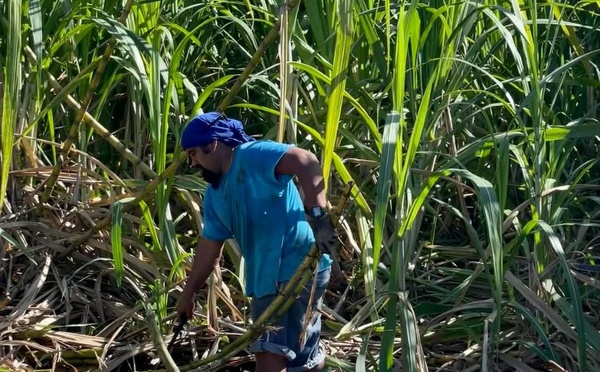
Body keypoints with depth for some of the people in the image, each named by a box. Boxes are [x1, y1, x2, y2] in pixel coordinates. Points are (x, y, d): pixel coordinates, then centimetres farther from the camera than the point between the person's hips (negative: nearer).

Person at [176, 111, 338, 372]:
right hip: (268, 277, 10)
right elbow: (209, 248, 23)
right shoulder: (215, 195, 17)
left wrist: (317, 216, -32)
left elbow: (306, 162, -24)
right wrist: (188, 294, 26)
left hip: (299, 267, -9)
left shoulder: (254, 155, -10)